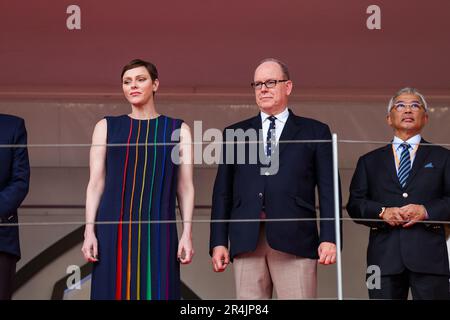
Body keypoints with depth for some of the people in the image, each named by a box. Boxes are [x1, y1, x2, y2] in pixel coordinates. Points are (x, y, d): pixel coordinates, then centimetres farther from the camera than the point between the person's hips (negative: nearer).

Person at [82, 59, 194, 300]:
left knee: (156, 293, -4)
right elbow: (96, 183, 7)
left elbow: (185, 186, 5)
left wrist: (187, 234, -5)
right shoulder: (107, 127, 10)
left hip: (157, 232, 0)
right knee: (115, 292, -1)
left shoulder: (178, 130, 9)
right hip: (114, 230, 0)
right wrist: (89, 231, -3)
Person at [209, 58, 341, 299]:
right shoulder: (235, 134, 18)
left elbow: (328, 190, 6)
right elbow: (222, 191, 14)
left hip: (294, 240, -2)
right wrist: (218, 242, 5)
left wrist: (329, 238, -6)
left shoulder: (315, 132, 13)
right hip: (246, 240, 2)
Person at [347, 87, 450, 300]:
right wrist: (382, 212, -8)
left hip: (429, 255, -1)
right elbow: (355, 204, 11)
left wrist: (426, 211, -11)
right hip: (384, 256, 1)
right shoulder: (369, 161, 20)